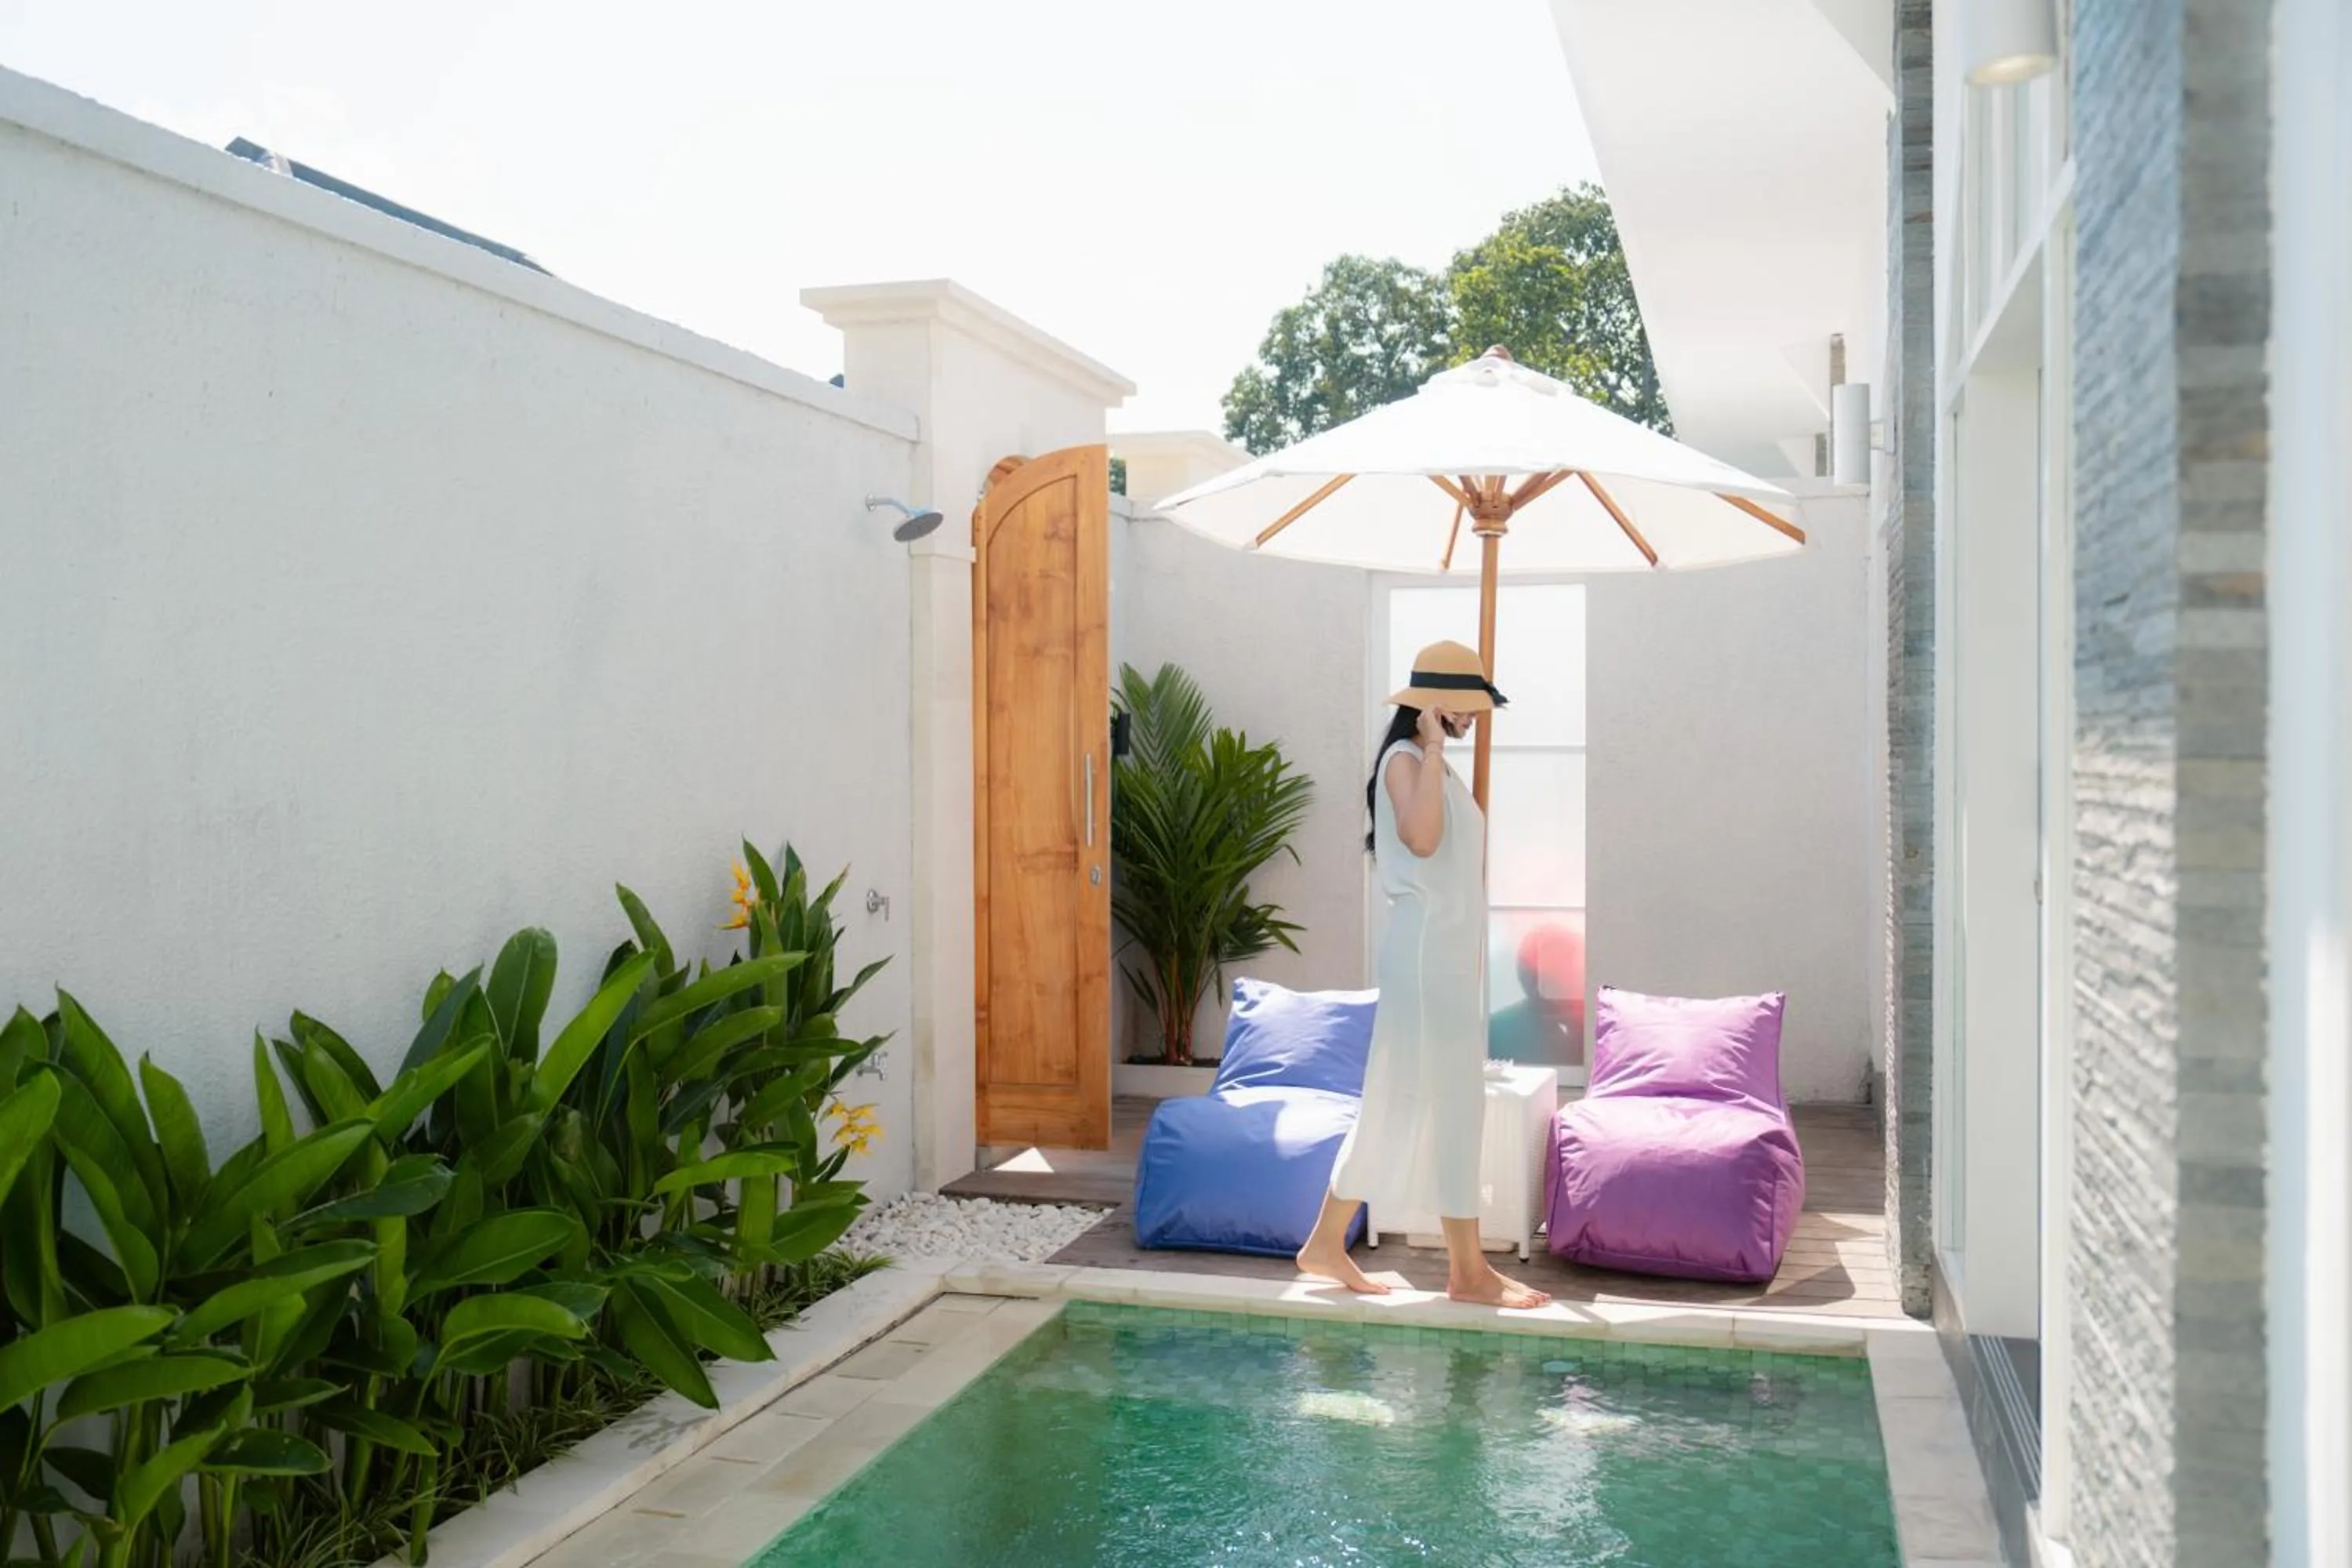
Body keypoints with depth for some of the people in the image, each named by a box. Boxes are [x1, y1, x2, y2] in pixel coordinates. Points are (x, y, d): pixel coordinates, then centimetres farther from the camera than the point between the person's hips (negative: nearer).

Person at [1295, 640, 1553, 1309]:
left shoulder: (1434, 765, 17)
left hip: (1449, 949, 10)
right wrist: (1434, 750, -24)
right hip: (1426, 948, -10)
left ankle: (1327, 1243, 19)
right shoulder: (1404, 759, -12)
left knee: (1401, 1106, 12)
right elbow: (1421, 839, -30)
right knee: (1449, 1107, -4)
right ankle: (1468, 1269, 4)